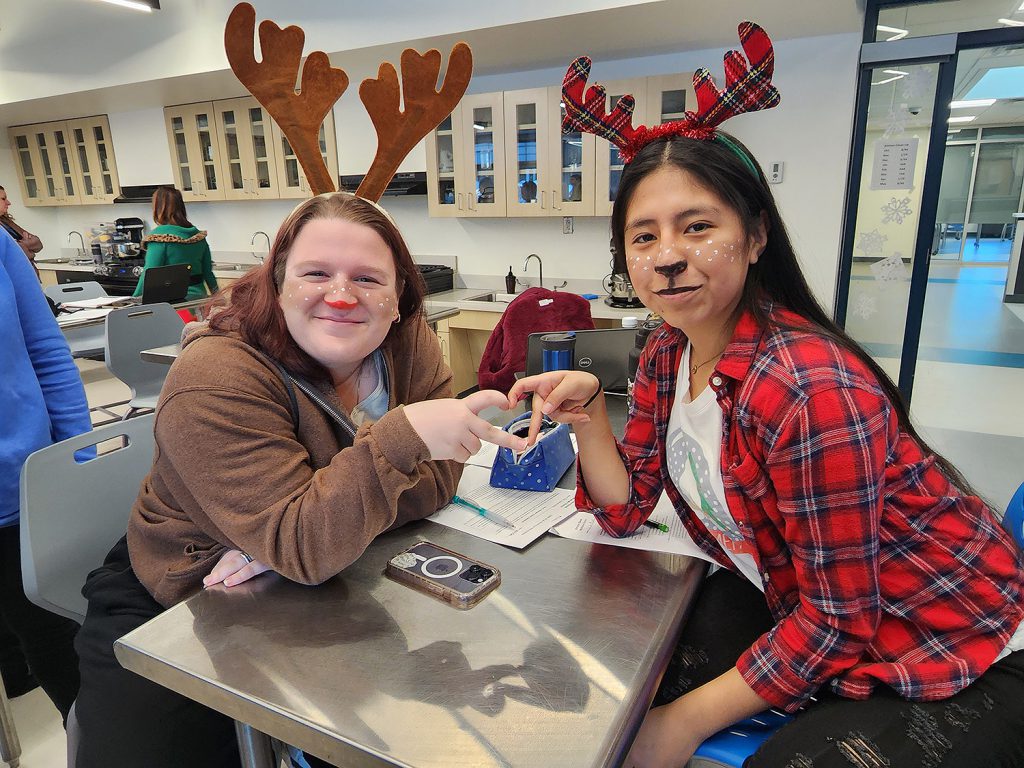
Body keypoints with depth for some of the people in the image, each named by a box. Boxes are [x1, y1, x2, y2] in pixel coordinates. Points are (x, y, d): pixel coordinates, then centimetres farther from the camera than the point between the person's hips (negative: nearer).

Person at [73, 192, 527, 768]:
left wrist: (297, 530, -24)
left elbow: (437, 476, -14)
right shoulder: (216, 380, -26)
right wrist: (401, 436, -44)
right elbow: (306, 548, -32)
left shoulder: (408, 341, -10)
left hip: (321, 588, 4)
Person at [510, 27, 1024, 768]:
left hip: (958, 662, -5)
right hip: (797, 607, 6)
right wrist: (588, 413, -20)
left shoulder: (806, 387, -32)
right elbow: (626, 511, -3)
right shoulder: (668, 355, -7)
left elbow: (838, 616, -23)